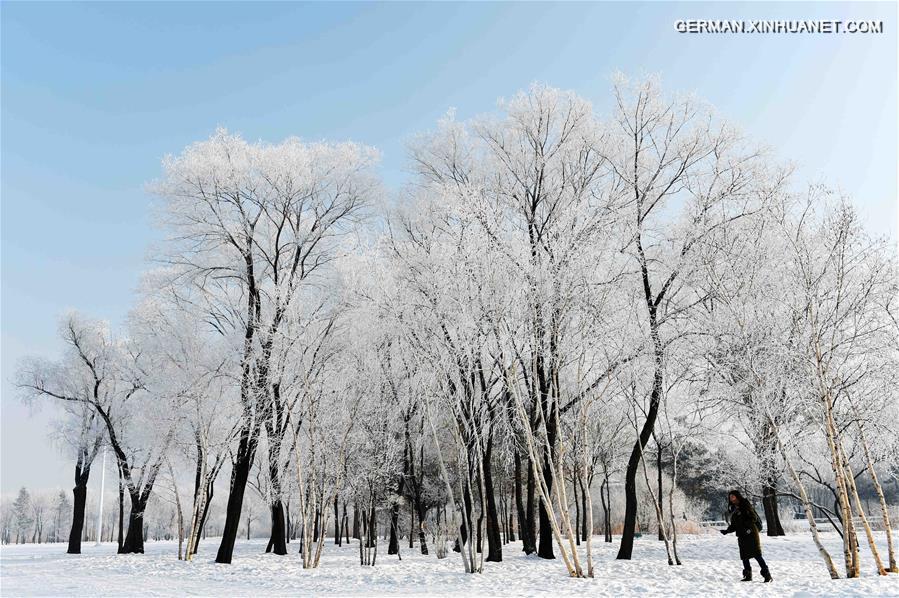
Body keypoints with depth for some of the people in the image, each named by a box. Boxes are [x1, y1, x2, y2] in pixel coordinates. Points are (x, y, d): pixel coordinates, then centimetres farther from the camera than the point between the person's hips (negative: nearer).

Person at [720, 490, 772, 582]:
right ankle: (748, 575, 11)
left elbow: (753, 517, -12)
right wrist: (727, 531, 4)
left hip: (751, 533, -7)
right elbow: (734, 525, 18)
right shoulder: (733, 509, 16)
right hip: (741, 535, 7)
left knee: (756, 554, -12)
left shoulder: (745, 505, -4)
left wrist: (745, 524, -24)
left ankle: (767, 574, -8)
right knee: (744, 556, 5)